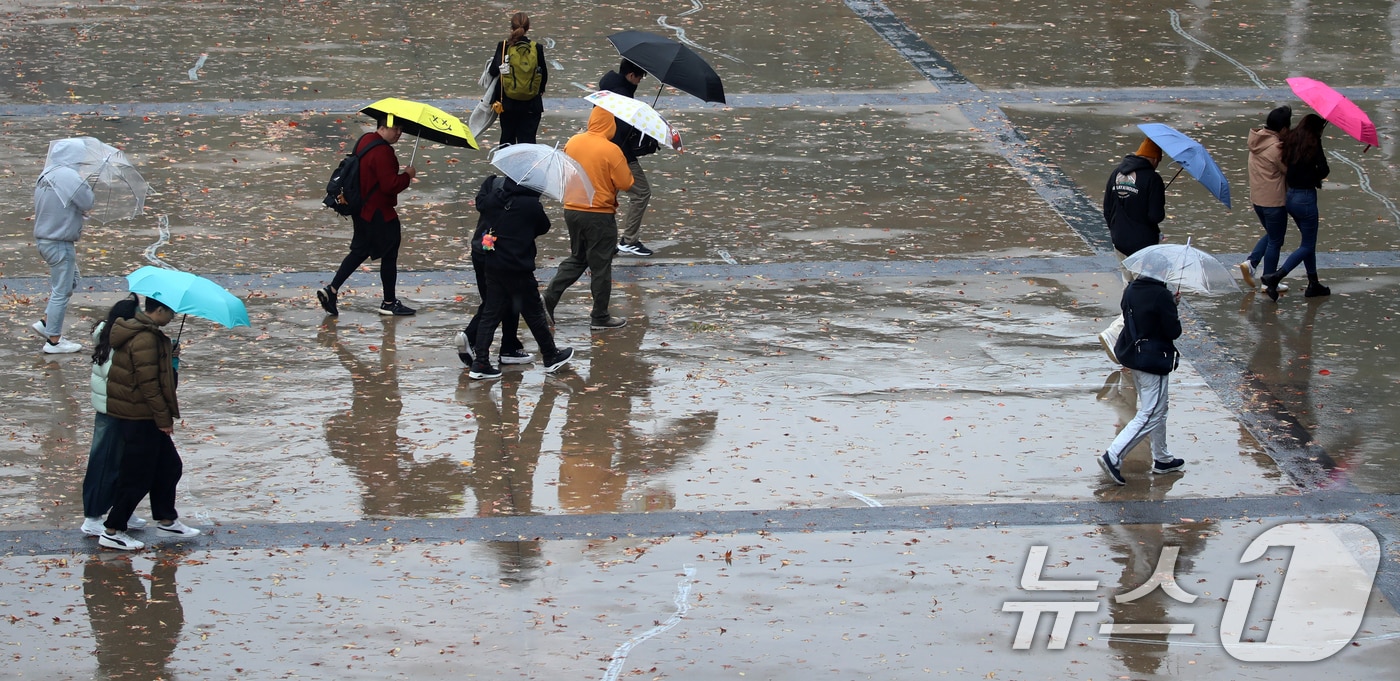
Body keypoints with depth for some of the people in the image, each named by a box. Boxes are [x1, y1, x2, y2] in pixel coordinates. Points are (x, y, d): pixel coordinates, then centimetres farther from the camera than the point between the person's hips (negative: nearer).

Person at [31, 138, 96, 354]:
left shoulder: (45, 175, 7)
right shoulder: (69, 177, -22)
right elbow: (88, 203, -14)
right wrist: (87, 187, 3)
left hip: (43, 238, 9)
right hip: (60, 244, -9)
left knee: (70, 281, 25)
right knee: (61, 291, 1)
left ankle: (46, 322, 25)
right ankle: (53, 340, 7)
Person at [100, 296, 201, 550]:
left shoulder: (149, 333, 11)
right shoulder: (145, 339, -23)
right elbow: (148, 383, -23)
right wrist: (163, 419, -18)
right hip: (139, 418, -11)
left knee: (169, 466, 18)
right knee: (138, 476, -2)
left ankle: (166, 520, 30)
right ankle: (112, 531, 6)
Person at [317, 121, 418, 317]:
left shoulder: (365, 140, 6)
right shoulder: (382, 152, -24)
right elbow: (390, 185, -28)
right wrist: (407, 176, -12)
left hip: (363, 210, 9)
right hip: (379, 213, -9)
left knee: (359, 251, 17)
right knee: (389, 255, 5)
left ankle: (332, 291, 9)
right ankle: (389, 303, 15)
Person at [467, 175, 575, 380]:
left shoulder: (495, 198, 0)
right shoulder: (532, 205, -13)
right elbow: (544, 227, 2)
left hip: (493, 266, 5)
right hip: (518, 269, -5)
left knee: (490, 313, 8)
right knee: (534, 313, 9)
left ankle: (480, 363, 3)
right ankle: (551, 357, 23)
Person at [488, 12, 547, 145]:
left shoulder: (503, 46, -9)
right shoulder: (537, 48, -5)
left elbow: (494, 71, -12)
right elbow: (544, 75, 2)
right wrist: (540, 91, 21)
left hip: (508, 103, 0)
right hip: (531, 104, 0)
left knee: (507, 137, 15)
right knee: (527, 140, 3)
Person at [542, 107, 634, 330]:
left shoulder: (572, 142, -1)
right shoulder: (611, 151, -18)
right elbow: (626, 184, -13)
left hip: (572, 210, 6)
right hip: (600, 215, -6)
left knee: (576, 259, 22)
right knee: (601, 266, 6)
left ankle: (549, 298, 11)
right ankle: (600, 317, 14)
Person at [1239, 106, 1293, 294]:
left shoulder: (1257, 140, 2)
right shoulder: (1276, 148, -23)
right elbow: (1289, 171, -13)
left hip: (1257, 198, 8)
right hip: (1274, 200, -8)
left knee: (1271, 234, 25)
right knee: (1275, 241, 6)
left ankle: (1251, 263, 10)